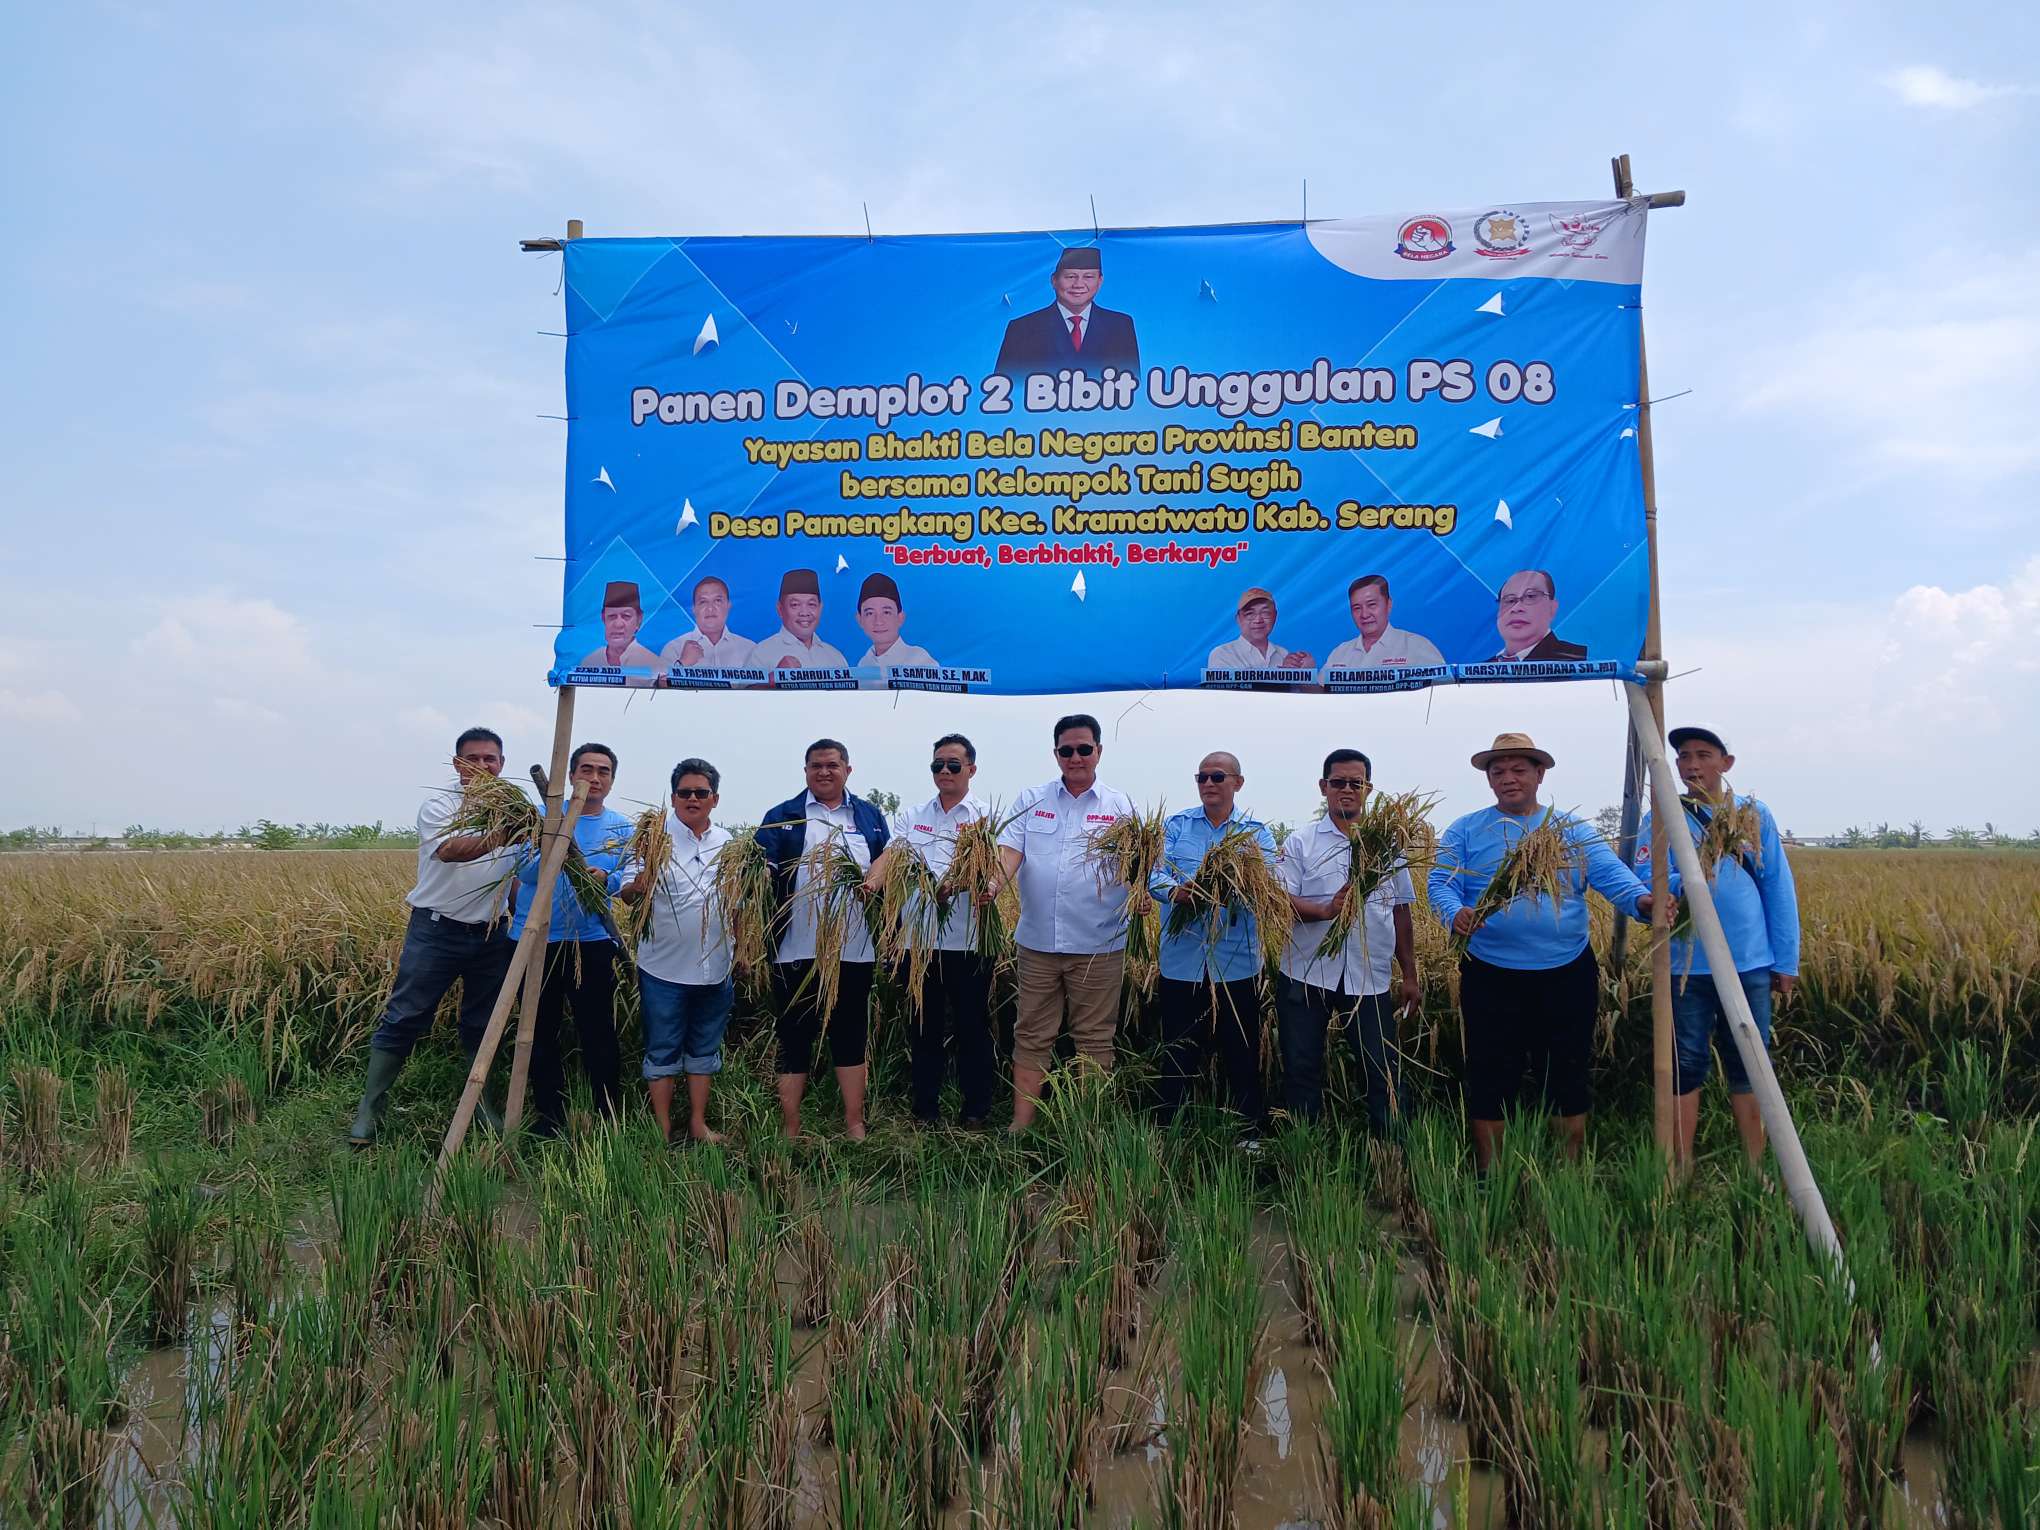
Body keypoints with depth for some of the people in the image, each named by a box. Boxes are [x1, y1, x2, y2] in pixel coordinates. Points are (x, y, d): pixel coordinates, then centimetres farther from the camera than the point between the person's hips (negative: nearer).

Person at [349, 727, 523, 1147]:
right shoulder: (439, 805, -8)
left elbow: (521, 866, 20)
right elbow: (449, 850, -29)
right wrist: (496, 837, -44)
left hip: (491, 935, 4)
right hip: (436, 929, -4)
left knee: (482, 1024, 12)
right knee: (404, 1018, -2)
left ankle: (482, 1104, 24)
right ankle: (370, 1107, 7)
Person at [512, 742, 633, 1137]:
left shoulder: (622, 829, 5)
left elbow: (632, 880, -1)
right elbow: (524, 871, -10)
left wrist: (606, 878, -22)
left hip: (592, 943, 0)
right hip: (536, 940, 0)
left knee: (598, 1034, 2)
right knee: (541, 1032, 9)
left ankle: (608, 1117, 14)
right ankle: (549, 1116, 22)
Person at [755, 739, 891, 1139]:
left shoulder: (870, 817, 12)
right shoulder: (782, 817, 5)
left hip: (854, 950, 2)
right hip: (798, 951, -1)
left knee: (850, 1036, 10)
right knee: (795, 1038, 6)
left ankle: (855, 1127, 19)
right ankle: (790, 1132, 15)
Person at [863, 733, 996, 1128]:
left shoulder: (986, 817, 0)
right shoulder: (912, 817, 11)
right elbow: (891, 853, -5)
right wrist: (870, 882, -26)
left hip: (969, 940, -3)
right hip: (920, 937, 3)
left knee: (973, 1027, 6)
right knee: (925, 1025, 12)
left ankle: (976, 1110, 18)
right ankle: (925, 1108, 23)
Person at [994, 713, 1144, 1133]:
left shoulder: (1120, 806, 5)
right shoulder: (1031, 800, 8)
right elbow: (1011, 849, -2)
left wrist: (1139, 895, -19)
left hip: (1099, 944, -1)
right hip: (1037, 940, 1)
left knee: (1094, 1038, 7)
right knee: (1031, 1035, 8)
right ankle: (1020, 1124, 16)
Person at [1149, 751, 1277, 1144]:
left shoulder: (1257, 832, 4)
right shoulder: (1176, 826, 6)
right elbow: (1156, 878, -4)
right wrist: (1178, 892, -28)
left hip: (1236, 964, -1)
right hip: (1181, 961, 1)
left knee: (1241, 1054, 9)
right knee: (1178, 1053, 10)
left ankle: (1249, 1133, 22)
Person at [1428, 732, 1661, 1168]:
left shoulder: (1573, 830, 6)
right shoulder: (1465, 832, 4)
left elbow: (1611, 875, -7)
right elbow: (1442, 885, -6)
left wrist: (1643, 901, -27)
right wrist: (1456, 914, -28)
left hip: (1566, 974, 1)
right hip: (1491, 977, -1)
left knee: (1567, 1078, 11)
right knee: (1490, 1080, 6)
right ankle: (1487, 1177, 20)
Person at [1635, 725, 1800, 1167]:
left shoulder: (1755, 813, 7)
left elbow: (1779, 889, 8)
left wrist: (1786, 962, 5)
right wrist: (1682, 886, -31)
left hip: (1750, 964, 2)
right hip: (1686, 965, -2)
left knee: (1749, 1066, 10)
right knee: (1685, 1066, 5)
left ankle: (1755, 1172, 22)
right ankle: (1683, 1172, 15)